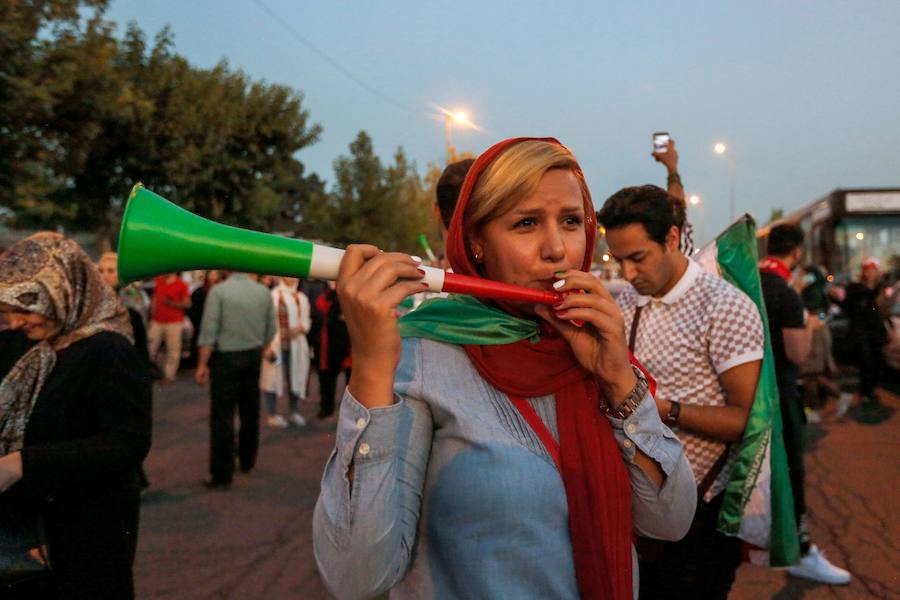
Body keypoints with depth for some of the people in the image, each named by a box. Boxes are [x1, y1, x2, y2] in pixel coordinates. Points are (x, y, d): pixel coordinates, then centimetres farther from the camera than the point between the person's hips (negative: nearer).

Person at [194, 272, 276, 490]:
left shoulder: (219, 291, -11)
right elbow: (271, 330, 5)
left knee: (223, 415, 0)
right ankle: (247, 461, 31)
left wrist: (202, 364, -8)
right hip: (254, 356, 4)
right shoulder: (263, 292, 1)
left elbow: (209, 330, -13)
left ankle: (222, 475, 2)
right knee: (250, 411, 17)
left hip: (226, 357, -4)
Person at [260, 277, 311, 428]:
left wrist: (300, 328, -11)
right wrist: (268, 345, -16)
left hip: (296, 344, 5)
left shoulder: (302, 298, 10)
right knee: (274, 377, -1)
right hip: (276, 344, -5)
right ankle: (273, 414, 9)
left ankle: (295, 412, 23)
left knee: (295, 377, 10)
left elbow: (305, 321, 12)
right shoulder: (273, 296, -8)